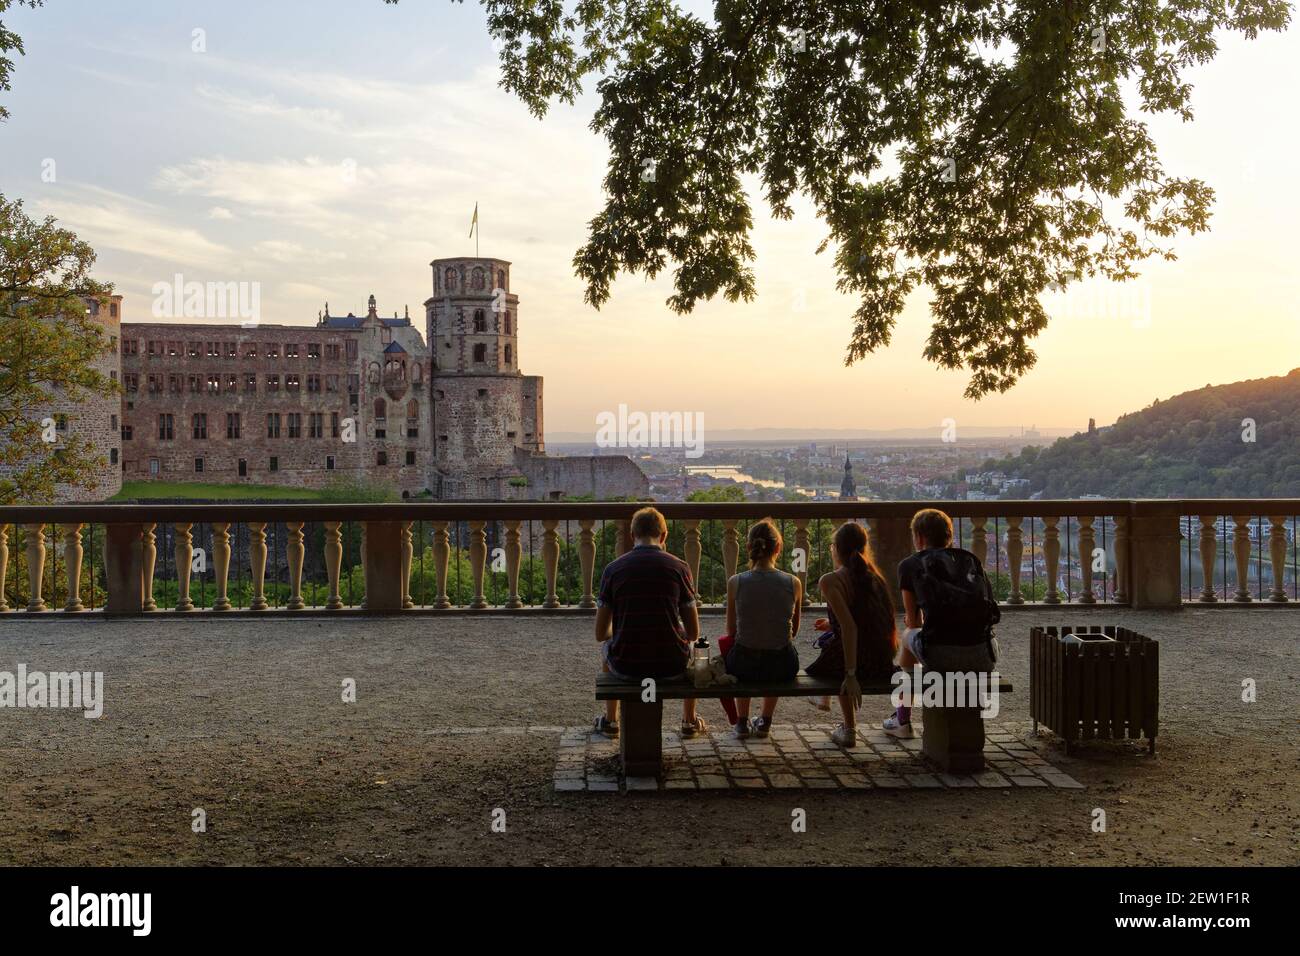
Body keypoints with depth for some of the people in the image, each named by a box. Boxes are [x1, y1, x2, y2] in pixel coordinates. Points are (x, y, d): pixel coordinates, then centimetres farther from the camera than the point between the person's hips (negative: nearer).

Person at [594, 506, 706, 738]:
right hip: (671, 667, 0)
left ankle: (610, 721, 47)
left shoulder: (613, 568, -4)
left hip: (625, 666, 0)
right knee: (691, 647, 36)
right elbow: (693, 633, -2)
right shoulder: (679, 567, -5)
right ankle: (689, 721, 45)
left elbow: (600, 633, 0)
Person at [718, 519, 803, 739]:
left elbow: (732, 630, 1)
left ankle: (741, 723, 39)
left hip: (743, 665, -1)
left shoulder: (735, 582, -11)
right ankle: (765, 722, 44)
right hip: (783, 667, 1)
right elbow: (793, 631, 6)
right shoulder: (793, 583, -9)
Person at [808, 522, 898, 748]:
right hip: (882, 664, 6)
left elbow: (849, 627, -21)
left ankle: (849, 729, 33)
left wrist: (850, 674, -20)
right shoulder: (873, 575, 7)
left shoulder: (831, 581, -13)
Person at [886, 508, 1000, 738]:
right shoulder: (970, 559, 21)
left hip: (941, 655, -3)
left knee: (908, 635, 31)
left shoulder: (910, 565, 12)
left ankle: (903, 720, 41)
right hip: (982, 659, 3)